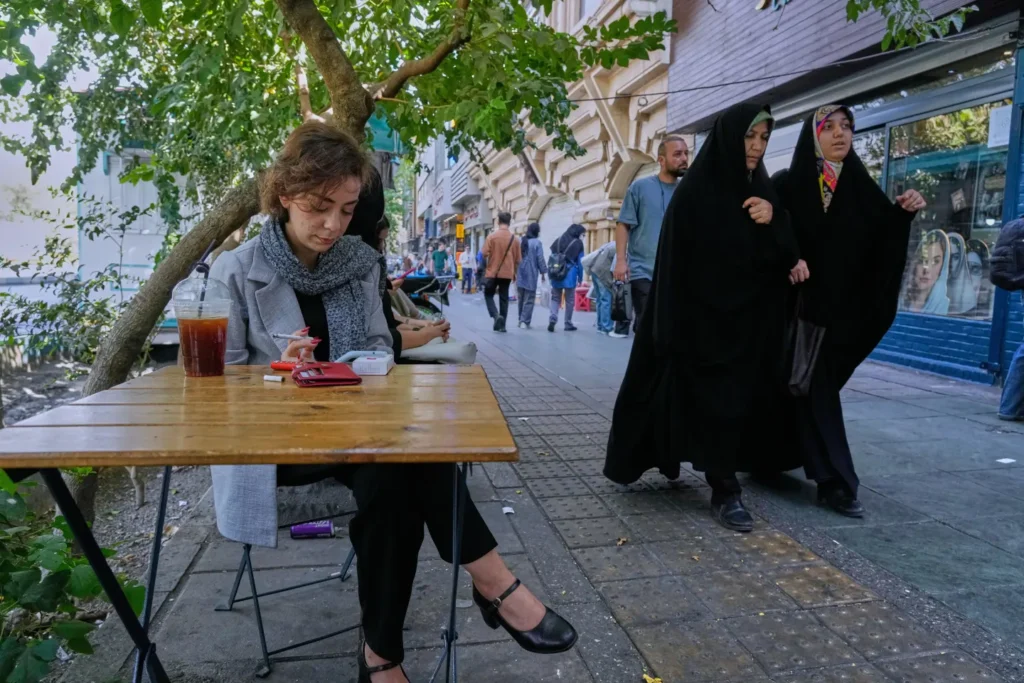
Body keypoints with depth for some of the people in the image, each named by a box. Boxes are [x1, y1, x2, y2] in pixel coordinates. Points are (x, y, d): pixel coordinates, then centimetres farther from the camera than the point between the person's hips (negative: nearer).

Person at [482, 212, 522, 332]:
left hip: (492, 272, -2)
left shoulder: (492, 236, -8)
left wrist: (487, 266, 11)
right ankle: (502, 325, 9)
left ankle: (496, 315, -11)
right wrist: (514, 273, 19)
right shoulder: (514, 239, 1)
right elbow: (518, 259, 6)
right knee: (504, 298, 10)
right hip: (507, 273, 3)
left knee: (488, 295, 12)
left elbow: (485, 254, -9)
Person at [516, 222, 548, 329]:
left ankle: (521, 320, 20)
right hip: (531, 275, -6)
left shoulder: (521, 241, 9)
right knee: (529, 299, -2)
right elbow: (540, 259, -10)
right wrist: (543, 272, 1)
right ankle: (525, 321, -8)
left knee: (521, 299, 15)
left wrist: (515, 272, 18)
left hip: (520, 274, 6)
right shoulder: (537, 242, -9)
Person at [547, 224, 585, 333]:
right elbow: (580, 263, 1)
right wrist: (580, 279, 7)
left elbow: (552, 258, 9)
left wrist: (551, 273, 11)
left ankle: (552, 319, -12)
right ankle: (568, 324, 11)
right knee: (570, 300, 8)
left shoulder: (558, 240, 9)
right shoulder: (578, 243, -1)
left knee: (555, 298, 10)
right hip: (570, 276, -3)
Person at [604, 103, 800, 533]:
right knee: (717, 400, -5)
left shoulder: (761, 189, 9)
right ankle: (725, 493, 6)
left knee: (744, 398, 13)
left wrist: (774, 220, -15)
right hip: (704, 317, -7)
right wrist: (675, 331, -19)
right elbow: (683, 264, -14)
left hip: (749, 319, 7)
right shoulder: (695, 192, -10)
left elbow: (785, 253, 5)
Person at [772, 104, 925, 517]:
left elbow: (881, 243, 3)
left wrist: (904, 212, -14)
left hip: (841, 308, 5)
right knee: (814, 391, -6)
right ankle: (835, 482, -2)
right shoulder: (787, 184, -4)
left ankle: (776, 455, 32)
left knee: (815, 386, 13)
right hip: (799, 305, -5)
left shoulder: (860, 187, 8)